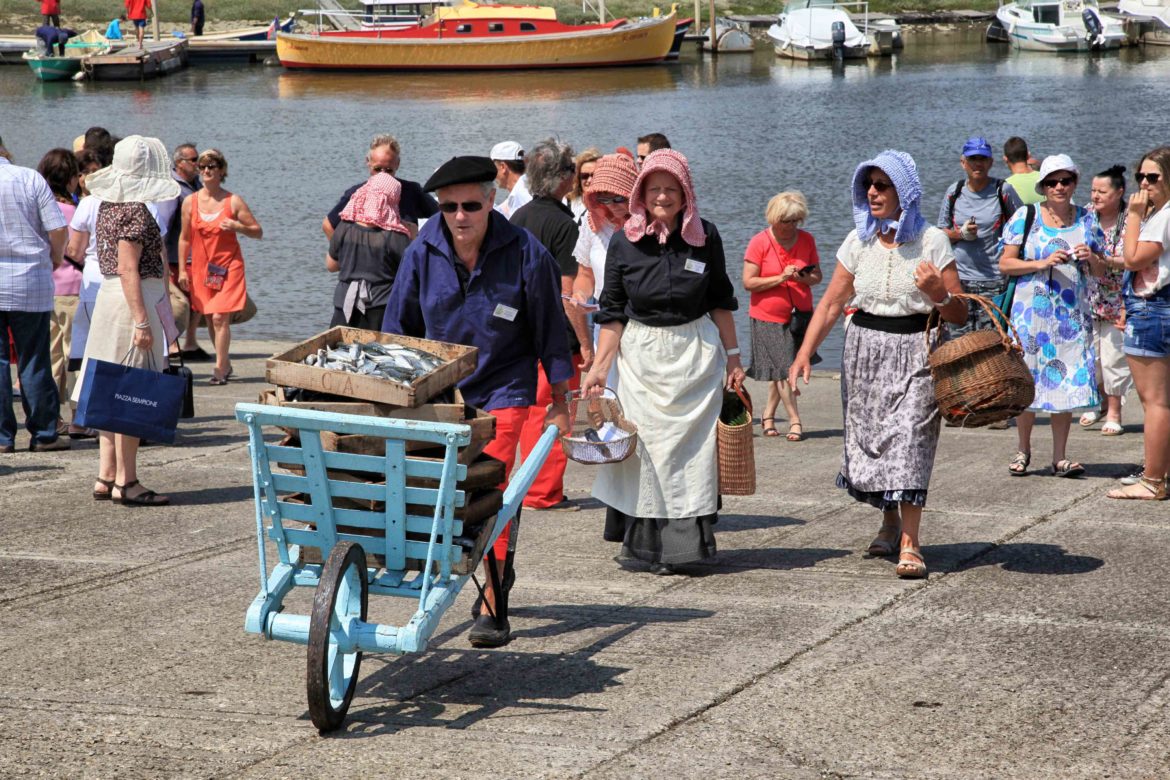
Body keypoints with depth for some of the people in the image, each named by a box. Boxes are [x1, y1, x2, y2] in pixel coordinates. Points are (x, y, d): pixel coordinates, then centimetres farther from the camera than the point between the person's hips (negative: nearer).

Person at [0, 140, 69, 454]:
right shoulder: (31, 178, -2)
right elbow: (57, 229, -6)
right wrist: (54, 260, 12)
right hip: (30, 284, 0)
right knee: (34, 361, 7)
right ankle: (44, 434, 10)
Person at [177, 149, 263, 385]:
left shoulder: (233, 202, -4)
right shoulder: (190, 202, 4)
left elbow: (258, 232, -1)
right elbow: (184, 238, 10)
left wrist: (237, 227, -19)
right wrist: (182, 270, 5)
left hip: (228, 267, -3)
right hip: (201, 268, 3)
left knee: (220, 317, -12)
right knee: (210, 320, 7)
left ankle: (220, 368, -8)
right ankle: (224, 364, 22)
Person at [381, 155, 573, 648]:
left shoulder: (525, 254, -13)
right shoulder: (423, 253, -6)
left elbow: (549, 329, -3)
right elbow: (397, 327, 6)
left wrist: (560, 401, 1)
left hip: (503, 389, -4)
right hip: (439, 391, 4)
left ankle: (492, 609, -8)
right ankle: (498, 566, 33)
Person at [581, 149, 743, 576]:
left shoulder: (705, 237, 0)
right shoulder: (625, 241, -2)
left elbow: (720, 301, 8)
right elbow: (612, 312, 2)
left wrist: (732, 358, 7)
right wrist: (599, 368, -3)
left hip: (696, 353, 0)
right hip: (641, 356, 0)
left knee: (692, 443, -1)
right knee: (643, 441, 0)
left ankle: (684, 541, 6)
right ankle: (642, 538, 10)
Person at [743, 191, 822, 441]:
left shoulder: (806, 240, 4)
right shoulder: (759, 242, -8)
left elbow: (817, 276, 9)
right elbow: (748, 282, -12)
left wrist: (804, 278, -14)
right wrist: (781, 278, -20)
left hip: (799, 315, 4)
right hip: (768, 317, -4)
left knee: (783, 370, 7)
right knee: (783, 369, -8)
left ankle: (768, 414, 24)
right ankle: (795, 421, -5)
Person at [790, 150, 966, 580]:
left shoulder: (932, 241, -3)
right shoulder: (859, 242, 6)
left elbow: (960, 314, -1)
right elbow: (831, 303, 7)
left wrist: (938, 294, -22)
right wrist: (805, 352, -4)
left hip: (915, 351, -4)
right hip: (864, 348, 4)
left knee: (909, 436, -13)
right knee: (868, 434, 7)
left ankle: (910, 544, -16)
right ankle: (889, 522, 29)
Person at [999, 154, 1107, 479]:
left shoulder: (1087, 220, 11)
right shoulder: (1025, 217, 2)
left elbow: (1100, 271, 15)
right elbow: (1005, 263, -1)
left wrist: (1091, 259, -7)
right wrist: (1042, 264, -14)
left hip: (1073, 313, 2)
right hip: (1031, 310, -2)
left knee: (1067, 381, -1)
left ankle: (1059, 457, 5)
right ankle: (1023, 449, 17)